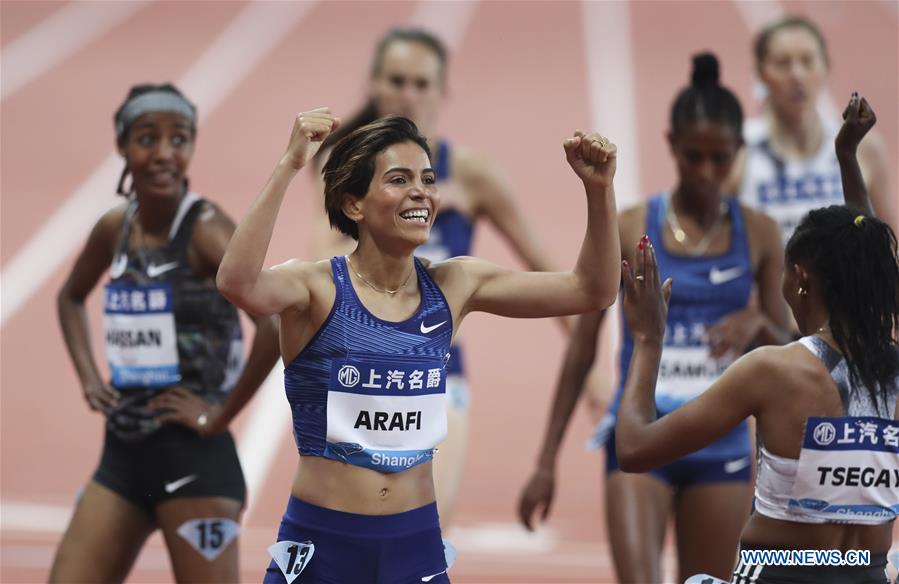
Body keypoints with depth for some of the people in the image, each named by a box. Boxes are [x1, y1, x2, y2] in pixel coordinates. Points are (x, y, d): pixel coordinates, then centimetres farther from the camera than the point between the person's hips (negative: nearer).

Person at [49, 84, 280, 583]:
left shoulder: (205, 229, -13)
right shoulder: (115, 228, 7)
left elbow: (278, 323, -27)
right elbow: (71, 296, 29)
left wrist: (220, 415, -19)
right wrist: (88, 377, 14)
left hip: (194, 463, -7)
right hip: (121, 455, 7)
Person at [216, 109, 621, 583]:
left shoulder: (453, 287, 3)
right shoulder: (319, 289, -11)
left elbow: (592, 291, 5)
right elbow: (238, 285, -33)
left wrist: (599, 189, -9)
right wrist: (288, 167, -38)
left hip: (417, 543, 4)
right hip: (319, 543, -4)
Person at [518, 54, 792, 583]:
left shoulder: (757, 235, 3)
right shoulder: (627, 231, -2)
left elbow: (788, 353, 8)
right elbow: (581, 351, 3)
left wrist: (758, 323, -15)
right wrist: (547, 460, 2)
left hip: (722, 445, 2)